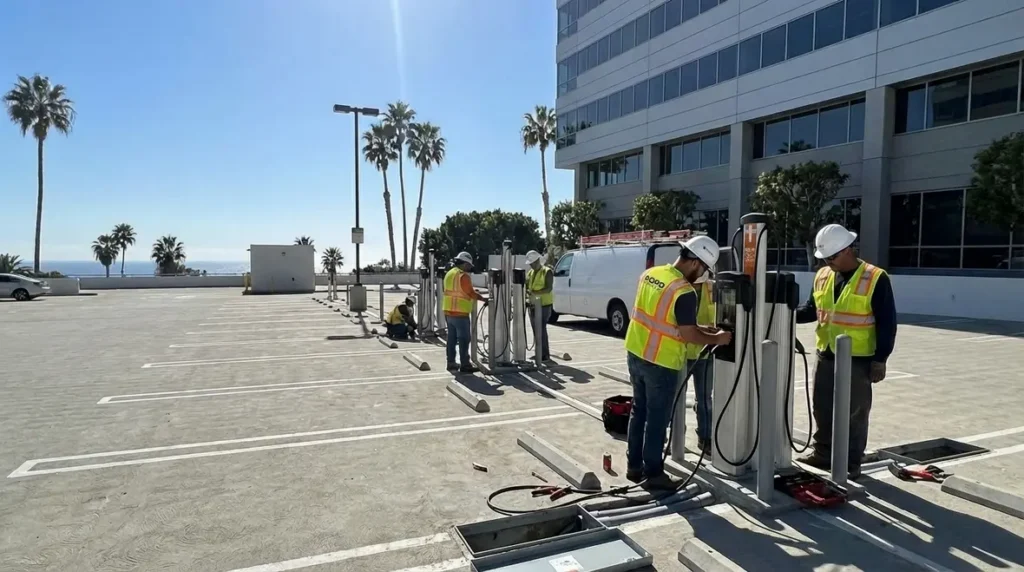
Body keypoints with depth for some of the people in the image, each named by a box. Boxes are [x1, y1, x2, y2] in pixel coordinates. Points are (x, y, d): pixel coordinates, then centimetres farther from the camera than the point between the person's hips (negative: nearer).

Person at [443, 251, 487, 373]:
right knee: (464, 339, -3)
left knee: (452, 338, 14)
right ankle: (465, 365, -1)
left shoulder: (449, 274, 11)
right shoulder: (463, 275, -15)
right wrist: (483, 299, -4)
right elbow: (471, 293, -14)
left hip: (448, 312, 9)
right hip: (460, 313, -8)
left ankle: (451, 363, 19)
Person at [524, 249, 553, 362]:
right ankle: (539, 353, 20)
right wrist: (526, 291, -8)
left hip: (543, 305, -8)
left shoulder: (547, 272, -8)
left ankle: (545, 355, -7)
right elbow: (526, 285, 16)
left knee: (541, 329, -11)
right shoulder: (530, 272, 14)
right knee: (535, 329, 11)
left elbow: (549, 288, -17)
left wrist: (534, 292, -30)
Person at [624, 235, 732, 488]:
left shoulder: (649, 274, 4)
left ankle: (634, 466, 28)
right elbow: (688, 335, -19)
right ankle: (653, 473, 18)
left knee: (639, 411, 18)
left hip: (635, 354, 8)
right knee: (657, 419, 6)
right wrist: (716, 339, -2)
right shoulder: (684, 292, -20)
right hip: (661, 363, -8)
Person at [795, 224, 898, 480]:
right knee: (822, 410, 15)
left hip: (858, 361, -6)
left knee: (854, 415, 6)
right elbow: (812, 309, 14)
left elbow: (886, 323, -11)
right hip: (825, 357, 6)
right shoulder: (822, 276, 5)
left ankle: (851, 464, 19)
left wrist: (880, 359, -13)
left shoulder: (875, 278, -11)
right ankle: (823, 455, 30)